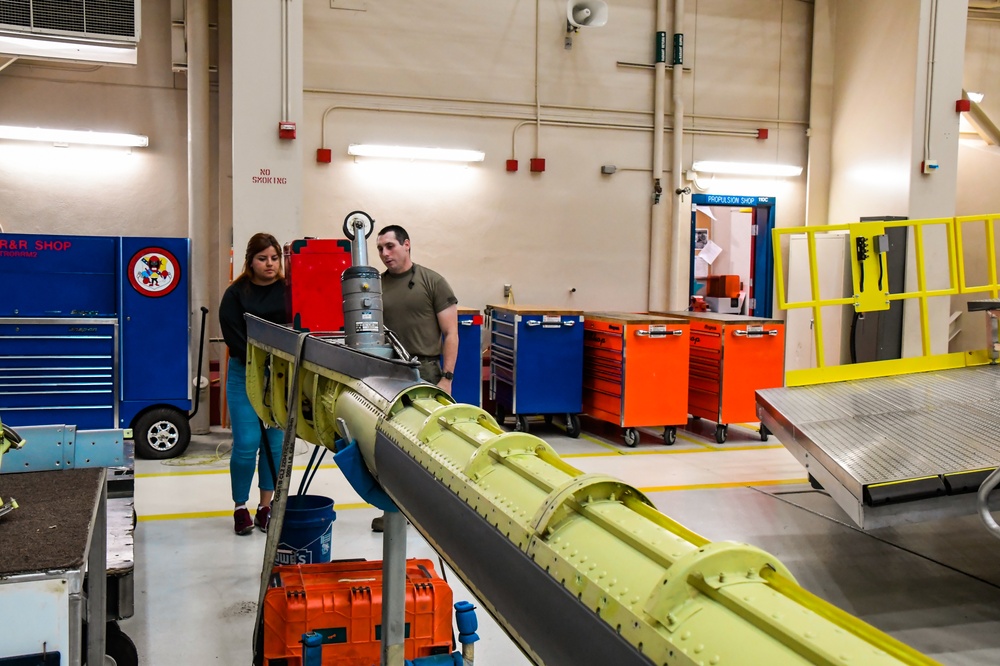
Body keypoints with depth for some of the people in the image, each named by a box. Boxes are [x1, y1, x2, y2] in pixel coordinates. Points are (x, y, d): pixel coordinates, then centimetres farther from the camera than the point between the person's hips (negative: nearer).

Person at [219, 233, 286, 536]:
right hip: (245, 375, -2)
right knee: (246, 444, -4)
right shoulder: (236, 294, 1)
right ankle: (240, 508, 13)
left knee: (276, 444, 5)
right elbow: (234, 338, -5)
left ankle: (266, 507, 17)